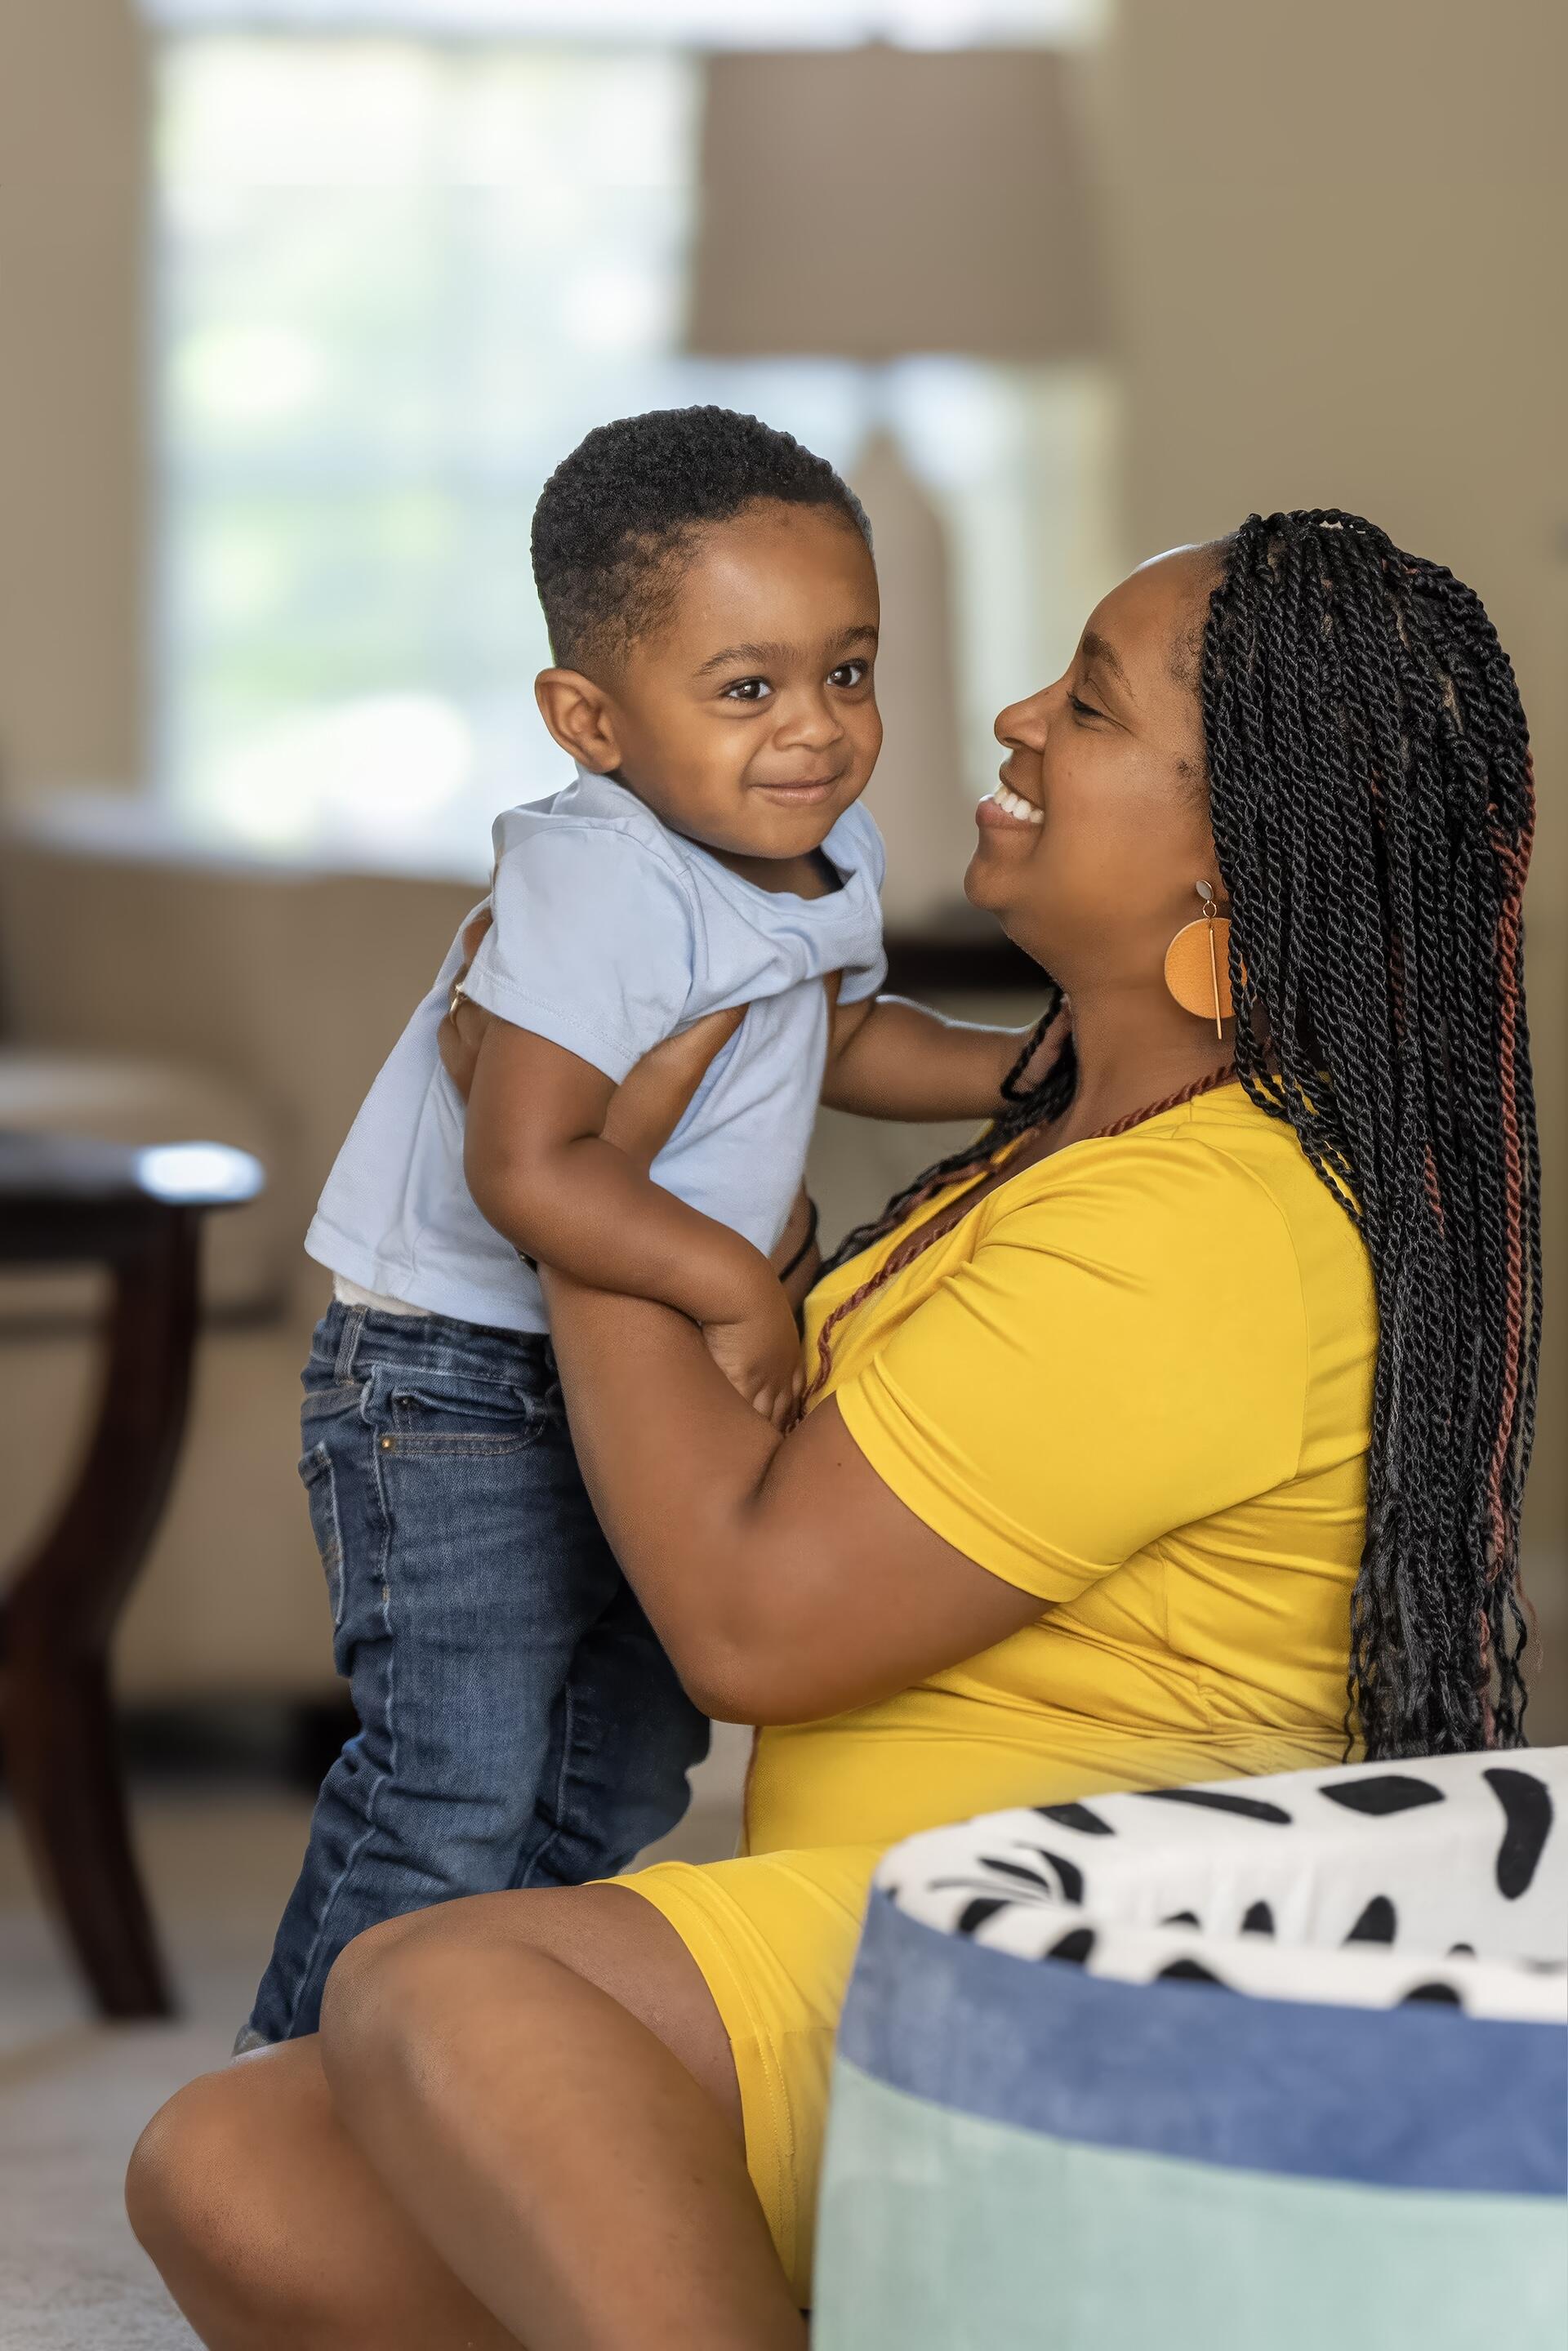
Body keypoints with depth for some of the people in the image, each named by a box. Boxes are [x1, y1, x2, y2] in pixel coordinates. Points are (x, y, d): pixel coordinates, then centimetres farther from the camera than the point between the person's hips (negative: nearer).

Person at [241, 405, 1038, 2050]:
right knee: (456, 1790, -8)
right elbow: (523, 1168, -35)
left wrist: (1031, 1071, 10)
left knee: (617, 1780, 20)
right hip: (453, 1387, -9)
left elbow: (843, 1041, 21)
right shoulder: (603, 885, -29)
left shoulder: (820, 860, 1)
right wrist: (735, 1289, -33)